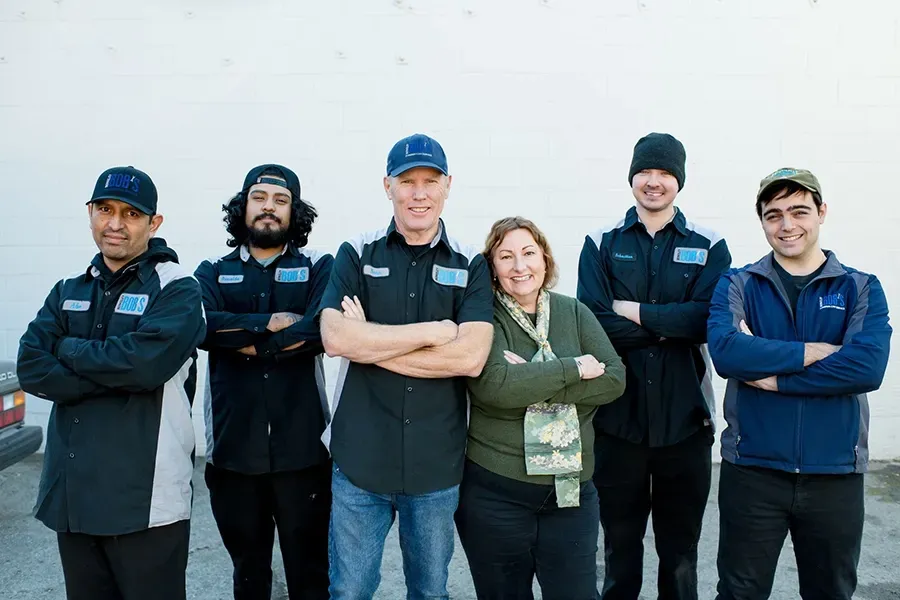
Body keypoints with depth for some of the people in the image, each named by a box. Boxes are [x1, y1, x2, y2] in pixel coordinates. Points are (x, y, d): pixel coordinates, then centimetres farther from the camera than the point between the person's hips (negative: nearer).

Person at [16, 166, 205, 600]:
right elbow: (30, 369, -3)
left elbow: (145, 362, -23)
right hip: (70, 495, 6)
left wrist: (67, 349, -7)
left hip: (146, 500, -5)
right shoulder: (67, 292, 11)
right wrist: (117, 373, -15)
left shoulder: (177, 290, -6)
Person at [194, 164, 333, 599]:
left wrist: (245, 339, -12)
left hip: (302, 449, -2)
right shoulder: (213, 272, 9)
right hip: (233, 450, 2)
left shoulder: (319, 268, 3)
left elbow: (322, 329, -17)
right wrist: (272, 323, -15)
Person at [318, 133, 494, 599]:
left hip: (438, 463, 1)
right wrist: (434, 331, -14)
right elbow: (335, 337, -15)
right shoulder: (356, 255, 1)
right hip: (359, 458, 0)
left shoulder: (470, 265, 0)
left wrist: (371, 343, -13)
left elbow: (470, 357, -15)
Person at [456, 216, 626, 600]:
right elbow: (494, 384, -23)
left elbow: (614, 379, -6)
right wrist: (573, 368, -15)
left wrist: (533, 382, -17)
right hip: (494, 492, -2)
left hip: (571, 489, 3)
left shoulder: (574, 312, 4)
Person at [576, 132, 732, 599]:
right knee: (620, 549, 17)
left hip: (685, 421, 1)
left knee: (681, 553, 17)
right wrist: (671, 324, -14)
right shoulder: (601, 244, 1)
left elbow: (709, 318, -14)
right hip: (617, 420, 0)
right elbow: (594, 323, -12)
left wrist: (636, 312, -15)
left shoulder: (709, 247, 2)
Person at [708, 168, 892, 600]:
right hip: (751, 470, 0)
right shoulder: (737, 285, 1)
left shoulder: (861, 289, 2)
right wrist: (817, 351, -17)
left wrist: (771, 377, -16)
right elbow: (724, 352, -19)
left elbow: (868, 367, -16)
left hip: (835, 474, 1)